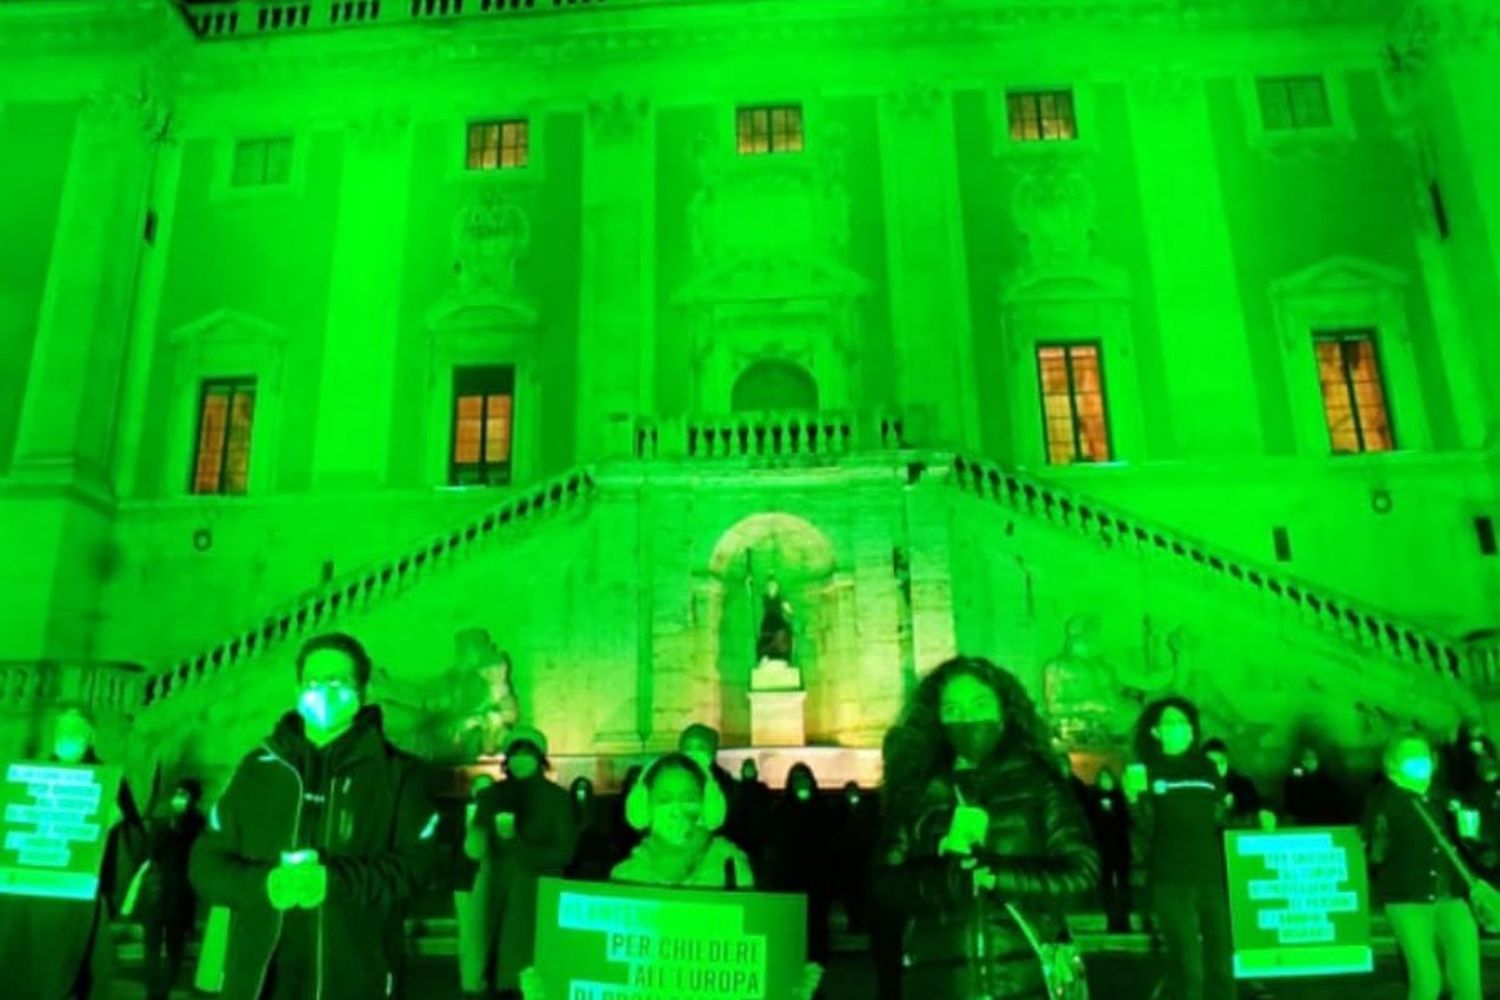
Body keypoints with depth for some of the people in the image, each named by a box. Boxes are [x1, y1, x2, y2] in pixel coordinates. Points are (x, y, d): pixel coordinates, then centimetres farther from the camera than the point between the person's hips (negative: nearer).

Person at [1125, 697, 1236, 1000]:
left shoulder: (1206, 767, 11)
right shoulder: (1146, 770, 0)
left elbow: (1224, 821, 21)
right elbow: (1144, 831, -6)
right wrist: (1136, 800, -23)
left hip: (1213, 877, 4)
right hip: (1171, 881, -4)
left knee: (1221, 964, 9)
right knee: (1187, 968, -4)